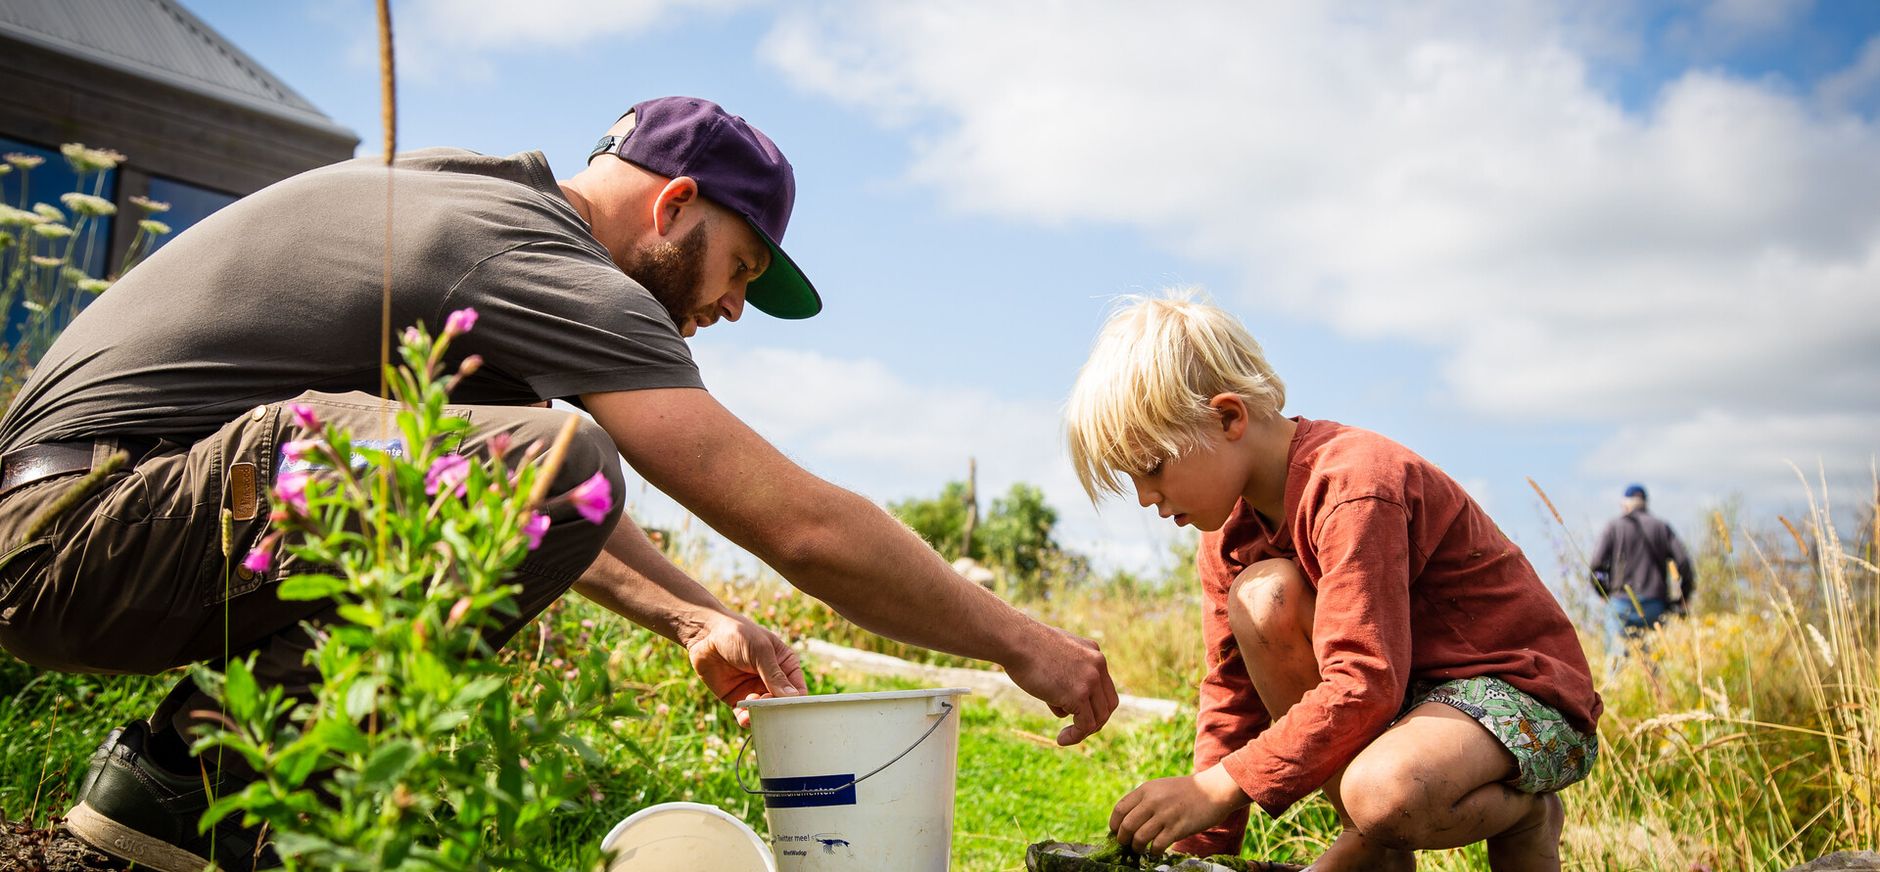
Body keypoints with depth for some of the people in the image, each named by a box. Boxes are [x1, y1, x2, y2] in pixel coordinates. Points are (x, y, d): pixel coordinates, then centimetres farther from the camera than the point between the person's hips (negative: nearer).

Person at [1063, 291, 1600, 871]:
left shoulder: (1354, 485, -26)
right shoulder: (1230, 531, 1)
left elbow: (1363, 684, -32)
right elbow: (1231, 690, 2)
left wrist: (1220, 786, -31)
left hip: (1523, 691, -7)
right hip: (1400, 685, 8)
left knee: (1382, 792, -39)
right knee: (1261, 593, -20)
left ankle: (1524, 815, -1)